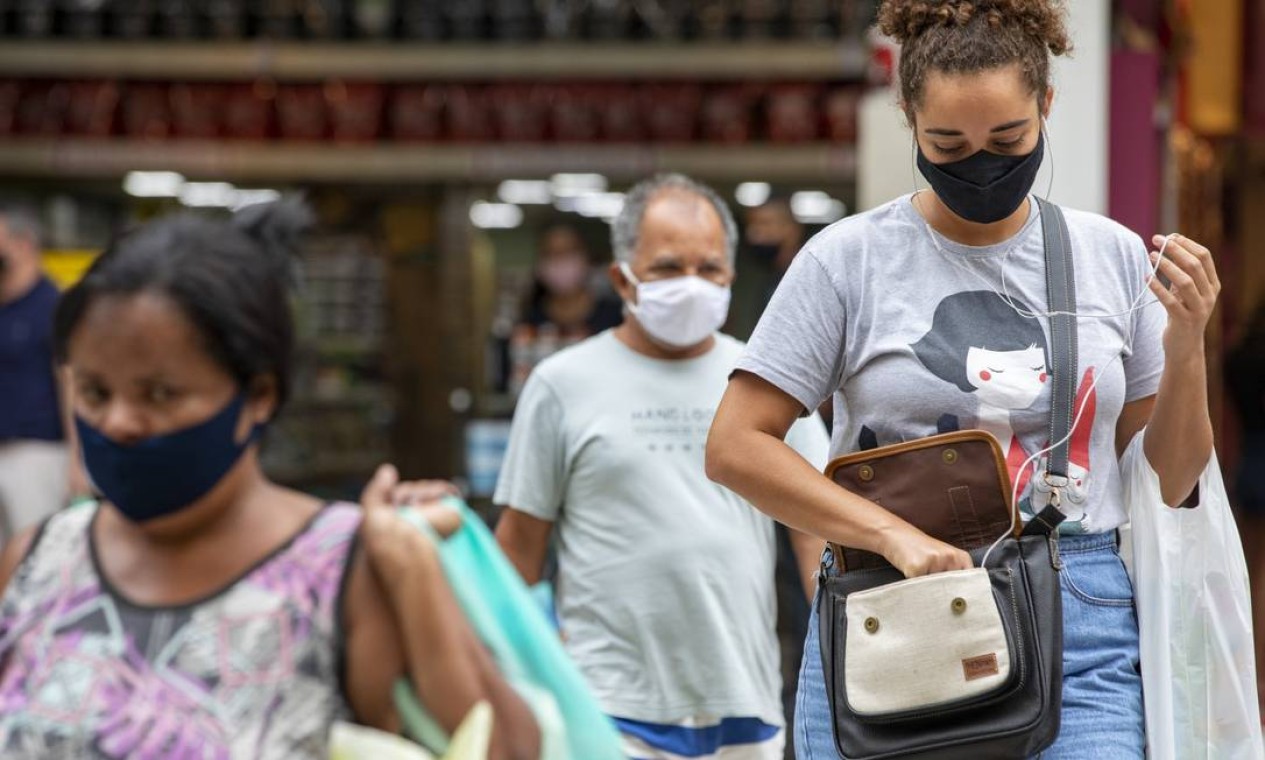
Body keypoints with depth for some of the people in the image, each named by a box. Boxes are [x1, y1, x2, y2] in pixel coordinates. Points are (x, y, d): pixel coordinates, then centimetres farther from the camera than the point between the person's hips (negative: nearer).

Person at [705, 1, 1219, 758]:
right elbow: (735, 446, -5)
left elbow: (1170, 482, 12)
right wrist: (895, 537, -15)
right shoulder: (849, 258, -1)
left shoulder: (1114, 257, 7)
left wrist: (1186, 346, -5)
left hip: (1082, 635, 1)